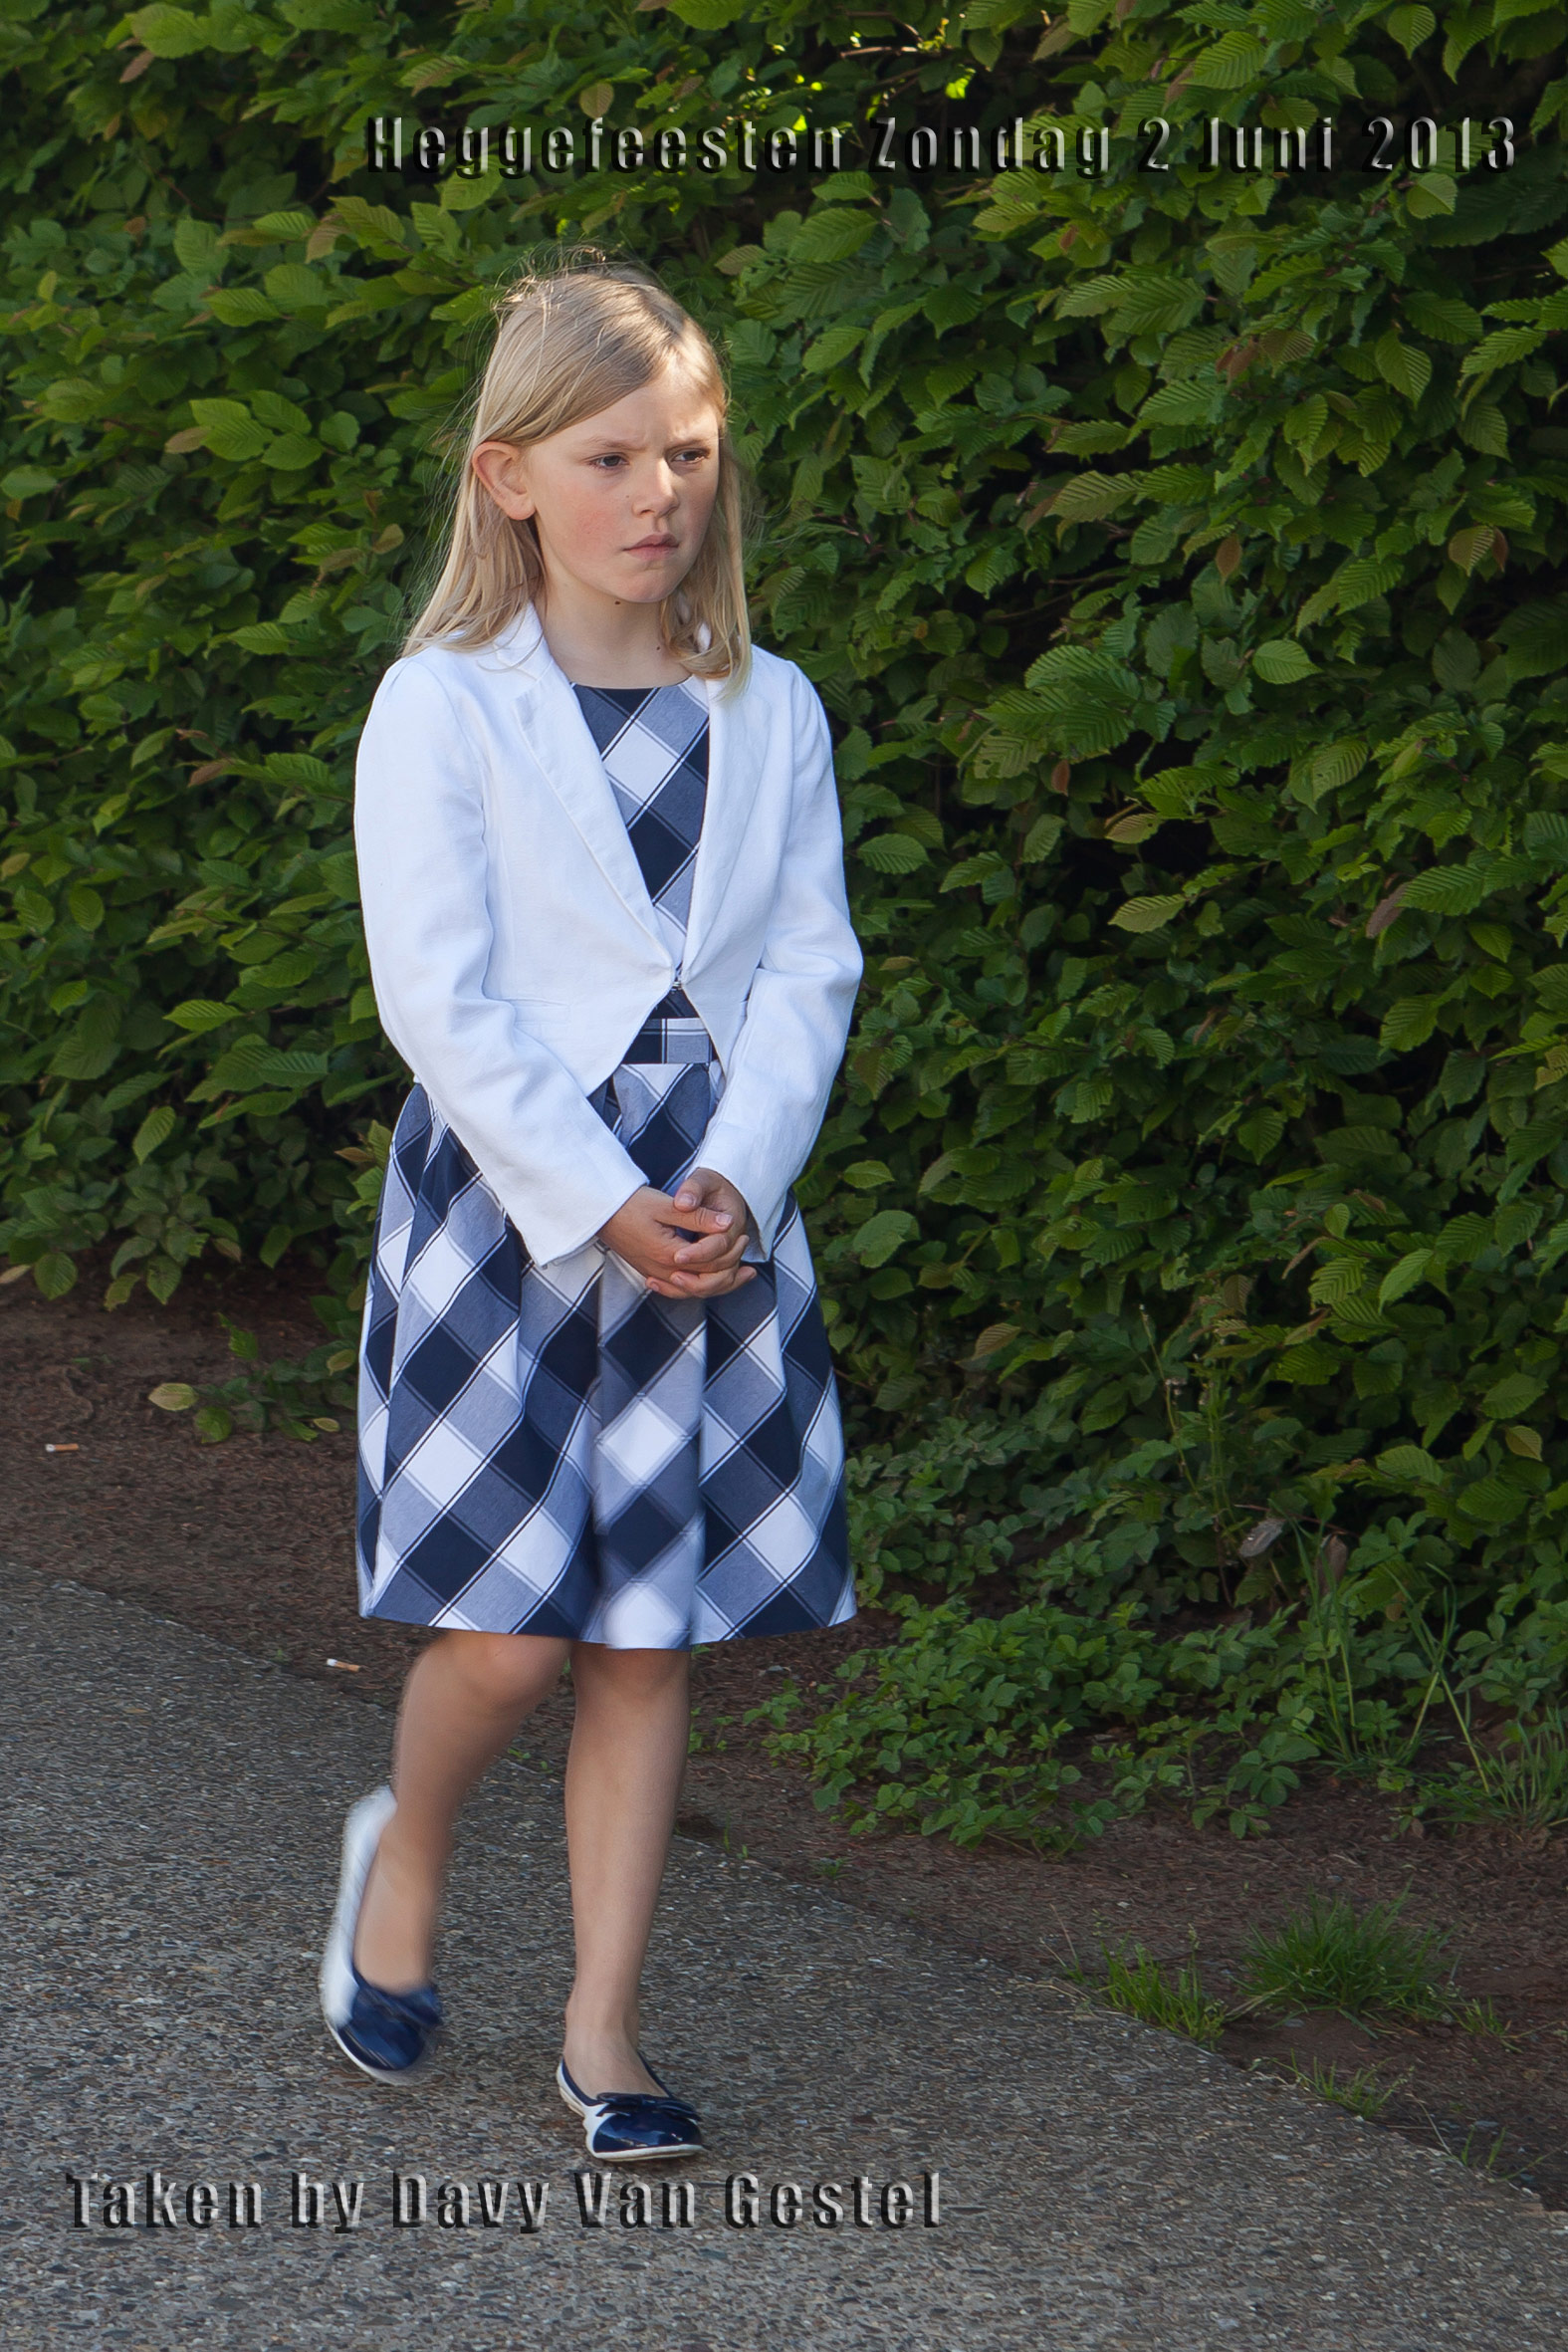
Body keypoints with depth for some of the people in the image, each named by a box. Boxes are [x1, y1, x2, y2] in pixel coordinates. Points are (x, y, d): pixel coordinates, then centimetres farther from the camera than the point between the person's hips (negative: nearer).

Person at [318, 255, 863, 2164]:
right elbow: (437, 995, -9)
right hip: (505, 1198, -3)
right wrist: (600, 1205, -15)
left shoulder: (771, 715, 8)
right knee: (507, 1630, -6)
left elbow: (811, 968, 4)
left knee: (652, 1636, 3)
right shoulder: (441, 711, -3)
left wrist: (733, 1181, -11)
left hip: (712, 1208, 3)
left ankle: (602, 2035, 11)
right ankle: (403, 1855, 26)